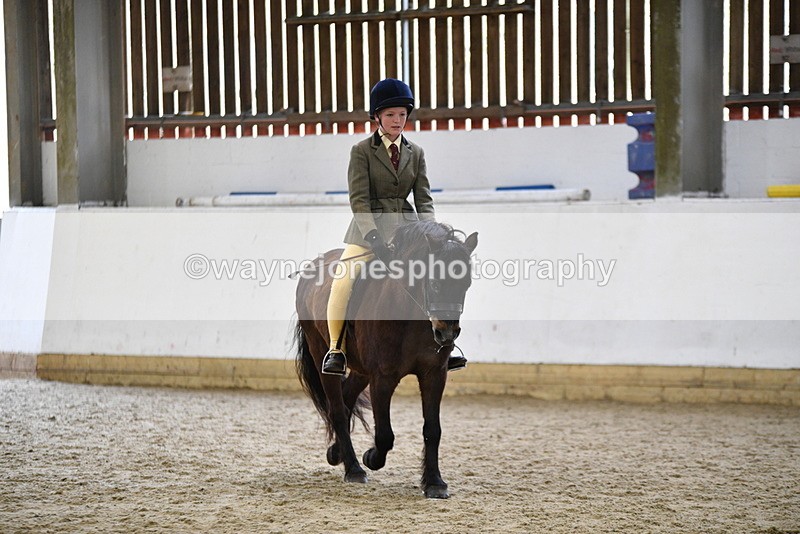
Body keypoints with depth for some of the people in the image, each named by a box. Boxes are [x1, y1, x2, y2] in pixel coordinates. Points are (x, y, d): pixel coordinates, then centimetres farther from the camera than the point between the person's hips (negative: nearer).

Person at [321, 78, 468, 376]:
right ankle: (336, 350, -10)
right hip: (369, 227, -4)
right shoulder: (362, 151, -2)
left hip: (406, 227, 4)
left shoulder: (415, 154, 10)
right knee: (342, 281, -24)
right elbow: (359, 199, -11)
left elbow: (424, 199, 6)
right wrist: (375, 239, -24)